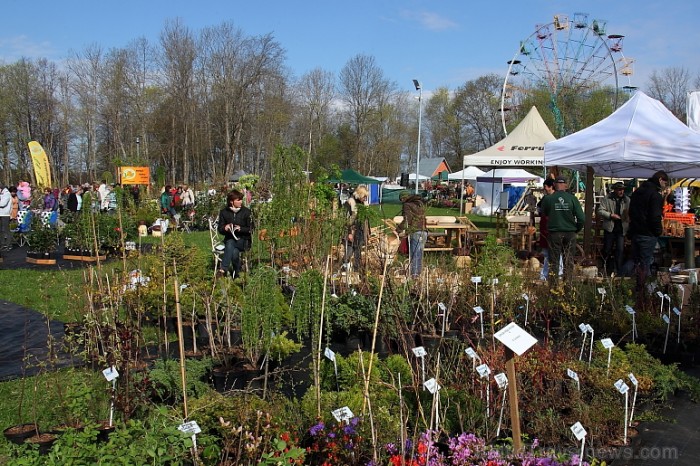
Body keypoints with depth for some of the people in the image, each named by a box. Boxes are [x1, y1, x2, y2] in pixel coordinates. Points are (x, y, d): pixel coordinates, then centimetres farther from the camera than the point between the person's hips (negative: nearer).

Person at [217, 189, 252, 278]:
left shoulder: (246, 212, 0)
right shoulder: (224, 212, 5)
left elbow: (251, 229, 0)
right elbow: (220, 229, 9)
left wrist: (241, 229, -19)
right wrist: (225, 228, -15)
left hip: (243, 240, -2)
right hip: (229, 239, 2)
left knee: (230, 244, -35)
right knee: (234, 252, -34)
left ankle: (223, 269, -42)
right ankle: (237, 273, -21)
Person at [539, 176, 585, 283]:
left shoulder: (548, 199, -7)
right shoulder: (572, 198, -5)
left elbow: (543, 214, 8)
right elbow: (581, 218, -6)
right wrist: (577, 229, 10)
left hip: (554, 233, -1)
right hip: (570, 233, 1)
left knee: (554, 262, 7)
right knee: (569, 262, 9)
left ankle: (553, 284, 7)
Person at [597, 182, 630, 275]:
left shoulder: (627, 200, 6)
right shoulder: (606, 199, -1)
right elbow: (600, 211, -5)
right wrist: (611, 215, -16)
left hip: (621, 229, 2)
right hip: (610, 228, -2)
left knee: (620, 250, 0)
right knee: (607, 250, 8)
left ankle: (618, 272, 5)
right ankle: (604, 270, 30)